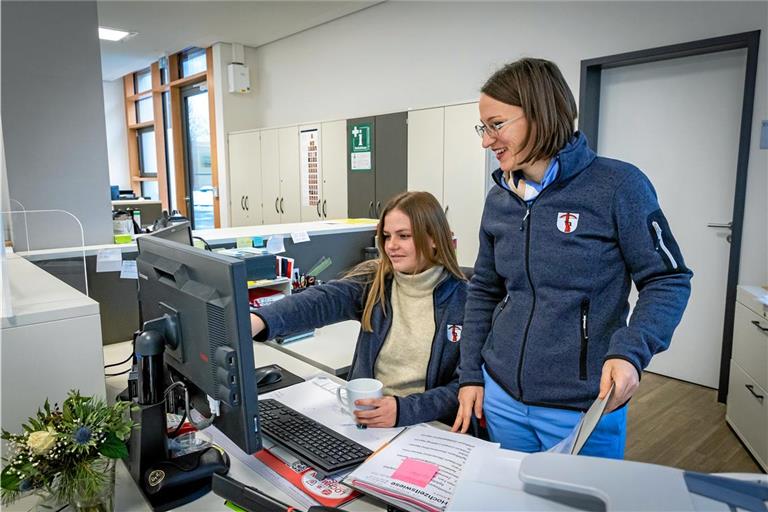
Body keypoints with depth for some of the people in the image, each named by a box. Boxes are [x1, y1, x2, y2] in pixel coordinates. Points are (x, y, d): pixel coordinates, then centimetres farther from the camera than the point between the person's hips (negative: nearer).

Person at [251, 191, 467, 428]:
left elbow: (465, 386, -8)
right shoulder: (374, 280, -2)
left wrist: (403, 409, -24)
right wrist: (260, 321, -39)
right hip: (367, 414, 2)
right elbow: (321, 301, -20)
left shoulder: (462, 299, -7)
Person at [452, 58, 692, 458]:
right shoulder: (499, 200, 2)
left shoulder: (618, 185, -13)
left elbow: (668, 280, -7)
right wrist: (470, 374, 6)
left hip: (585, 410, -4)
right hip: (501, 398, 5)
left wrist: (630, 351, -24)